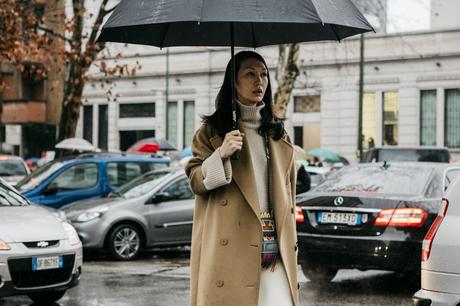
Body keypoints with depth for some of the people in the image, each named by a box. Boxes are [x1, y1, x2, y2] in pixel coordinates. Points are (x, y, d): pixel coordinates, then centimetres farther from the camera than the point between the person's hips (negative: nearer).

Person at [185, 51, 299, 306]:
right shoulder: (212, 129, 6)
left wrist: (290, 244, 15)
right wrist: (221, 155, -18)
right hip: (230, 245, -3)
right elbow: (195, 182, 0)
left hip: (273, 244, 4)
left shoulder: (279, 134, 19)